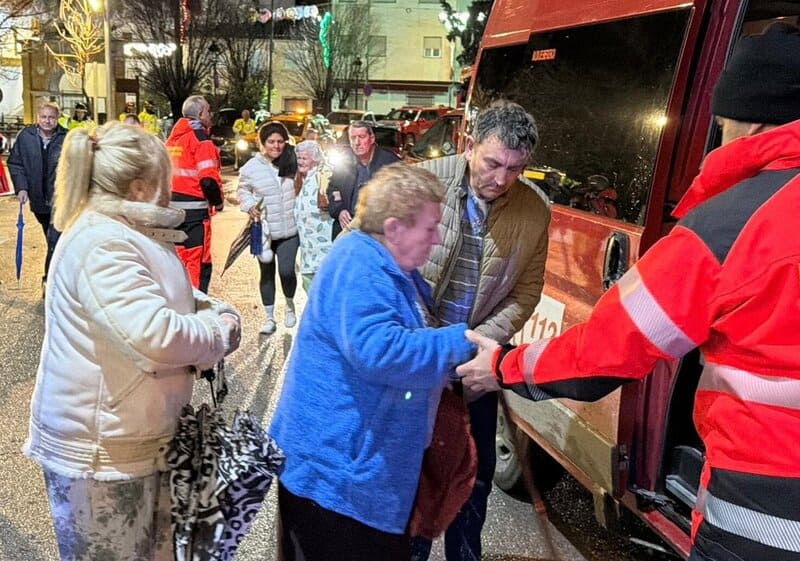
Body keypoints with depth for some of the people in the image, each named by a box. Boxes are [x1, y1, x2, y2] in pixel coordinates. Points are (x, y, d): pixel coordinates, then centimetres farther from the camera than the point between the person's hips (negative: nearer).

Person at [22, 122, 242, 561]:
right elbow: (155, 336, -36)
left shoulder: (120, 234, 9)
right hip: (101, 450, -9)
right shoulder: (103, 245, -25)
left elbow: (171, 297, 18)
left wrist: (215, 310, -3)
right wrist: (219, 330, -17)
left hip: (132, 437, 10)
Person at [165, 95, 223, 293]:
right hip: (194, 209, -8)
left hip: (172, 206, 8)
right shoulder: (201, 139, -11)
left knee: (177, 258, 17)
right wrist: (217, 201, -3)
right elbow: (208, 179, -19)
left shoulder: (173, 137, 14)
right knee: (198, 263, -3)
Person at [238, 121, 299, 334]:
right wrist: (250, 206, -11)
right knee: (267, 273, 10)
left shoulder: (292, 162, -1)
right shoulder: (251, 167, -6)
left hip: (289, 229, 0)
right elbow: (243, 191, 7)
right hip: (264, 230, 0)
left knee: (286, 271, -8)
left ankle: (290, 305, 23)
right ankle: (269, 317, 25)